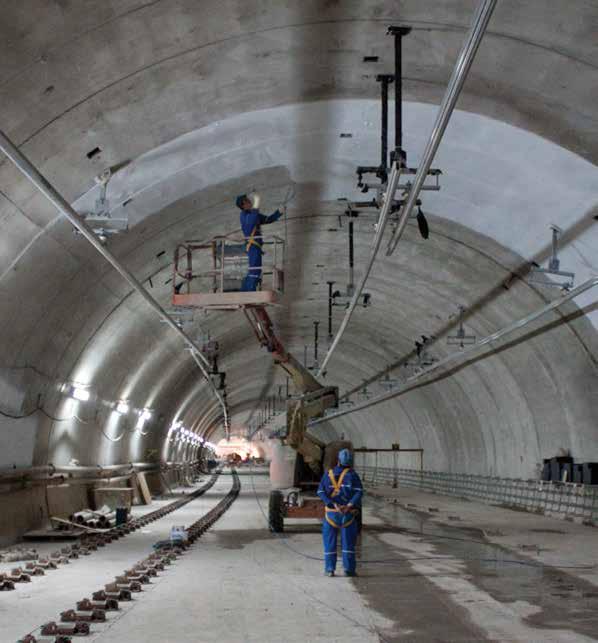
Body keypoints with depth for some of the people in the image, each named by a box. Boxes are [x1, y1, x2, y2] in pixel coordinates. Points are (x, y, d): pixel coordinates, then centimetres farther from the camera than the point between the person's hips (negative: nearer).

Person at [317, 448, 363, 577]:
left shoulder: (328, 474, 3)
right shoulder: (352, 474, -2)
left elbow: (321, 492, -8)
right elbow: (359, 492, -14)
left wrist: (334, 504, -17)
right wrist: (349, 506, -20)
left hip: (331, 513, 1)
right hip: (348, 514, -1)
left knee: (330, 541, 8)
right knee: (348, 541, 6)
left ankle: (329, 569, 5)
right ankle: (349, 569, 3)